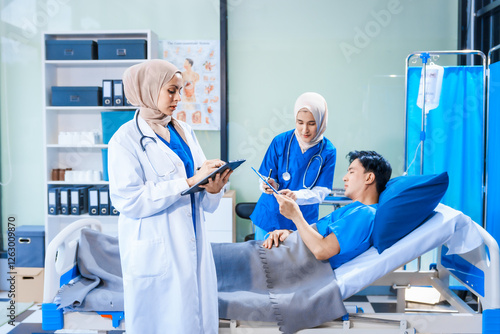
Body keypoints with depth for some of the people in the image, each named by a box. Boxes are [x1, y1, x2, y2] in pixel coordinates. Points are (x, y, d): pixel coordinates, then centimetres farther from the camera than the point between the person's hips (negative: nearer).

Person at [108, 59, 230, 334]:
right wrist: (189, 182, -21)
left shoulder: (184, 131, 9)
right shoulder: (127, 139, -9)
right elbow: (128, 200, -19)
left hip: (192, 246, 6)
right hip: (156, 253, -5)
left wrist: (212, 188, -14)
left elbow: (203, 203, 10)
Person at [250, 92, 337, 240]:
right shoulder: (280, 141, -8)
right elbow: (266, 178, -2)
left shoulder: (328, 151, -9)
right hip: (269, 217, 1)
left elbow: (321, 192, -10)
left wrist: (297, 196, -29)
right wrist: (271, 185, -26)